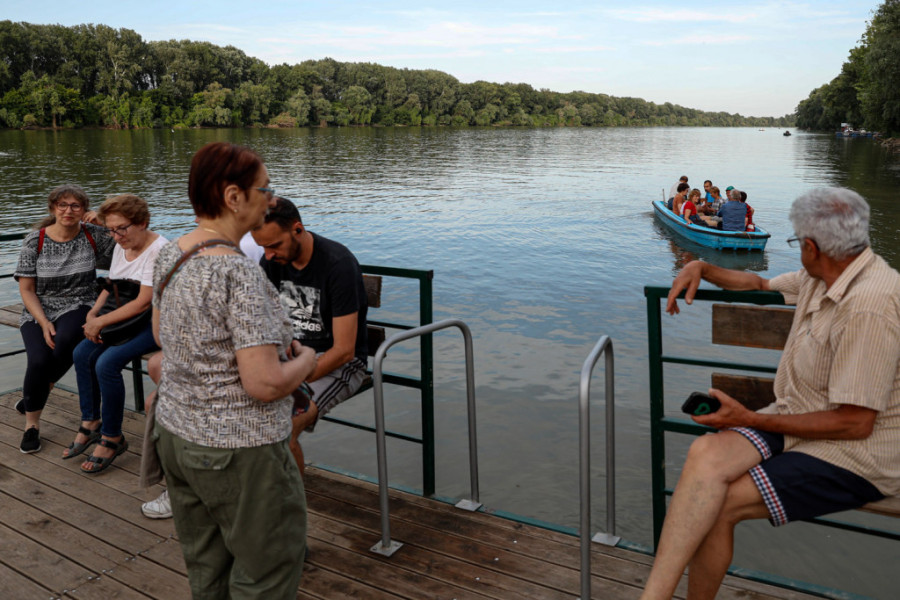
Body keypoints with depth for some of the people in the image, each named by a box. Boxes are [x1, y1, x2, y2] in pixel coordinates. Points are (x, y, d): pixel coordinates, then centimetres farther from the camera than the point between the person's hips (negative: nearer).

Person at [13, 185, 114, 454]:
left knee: (65, 341, -34)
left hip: (78, 306, 0)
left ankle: (32, 394, -2)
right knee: (39, 359, -26)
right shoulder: (34, 241, -3)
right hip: (38, 311, 0)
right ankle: (31, 423, 0)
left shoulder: (94, 235, -1)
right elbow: (26, 289, -2)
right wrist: (43, 322, -14)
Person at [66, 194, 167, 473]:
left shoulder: (159, 250, -20)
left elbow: (144, 302, -24)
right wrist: (92, 314, -2)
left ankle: (112, 438, -6)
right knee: (82, 353, -4)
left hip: (155, 322, -9)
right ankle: (90, 423, 12)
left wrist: (101, 321, -18)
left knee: (107, 363, -23)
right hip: (127, 316, 9)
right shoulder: (121, 248, 9)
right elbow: (110, 288, 17)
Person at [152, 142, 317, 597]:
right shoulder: (240, 274, -26)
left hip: (175, 434, 8)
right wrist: (306, 359, -7)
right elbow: (266, 384, -28)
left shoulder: (168, 256, 0)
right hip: (237, 449, -8)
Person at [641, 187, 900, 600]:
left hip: (855, 454, -7)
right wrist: (701, 268, 12)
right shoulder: (822, 278, 8)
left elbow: (855, 423, -22)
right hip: (796, 417, 8)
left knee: (719, 506, -24)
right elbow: (759, 284, 30)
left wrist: (751, 419, -16)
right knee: (706, 453, -22)